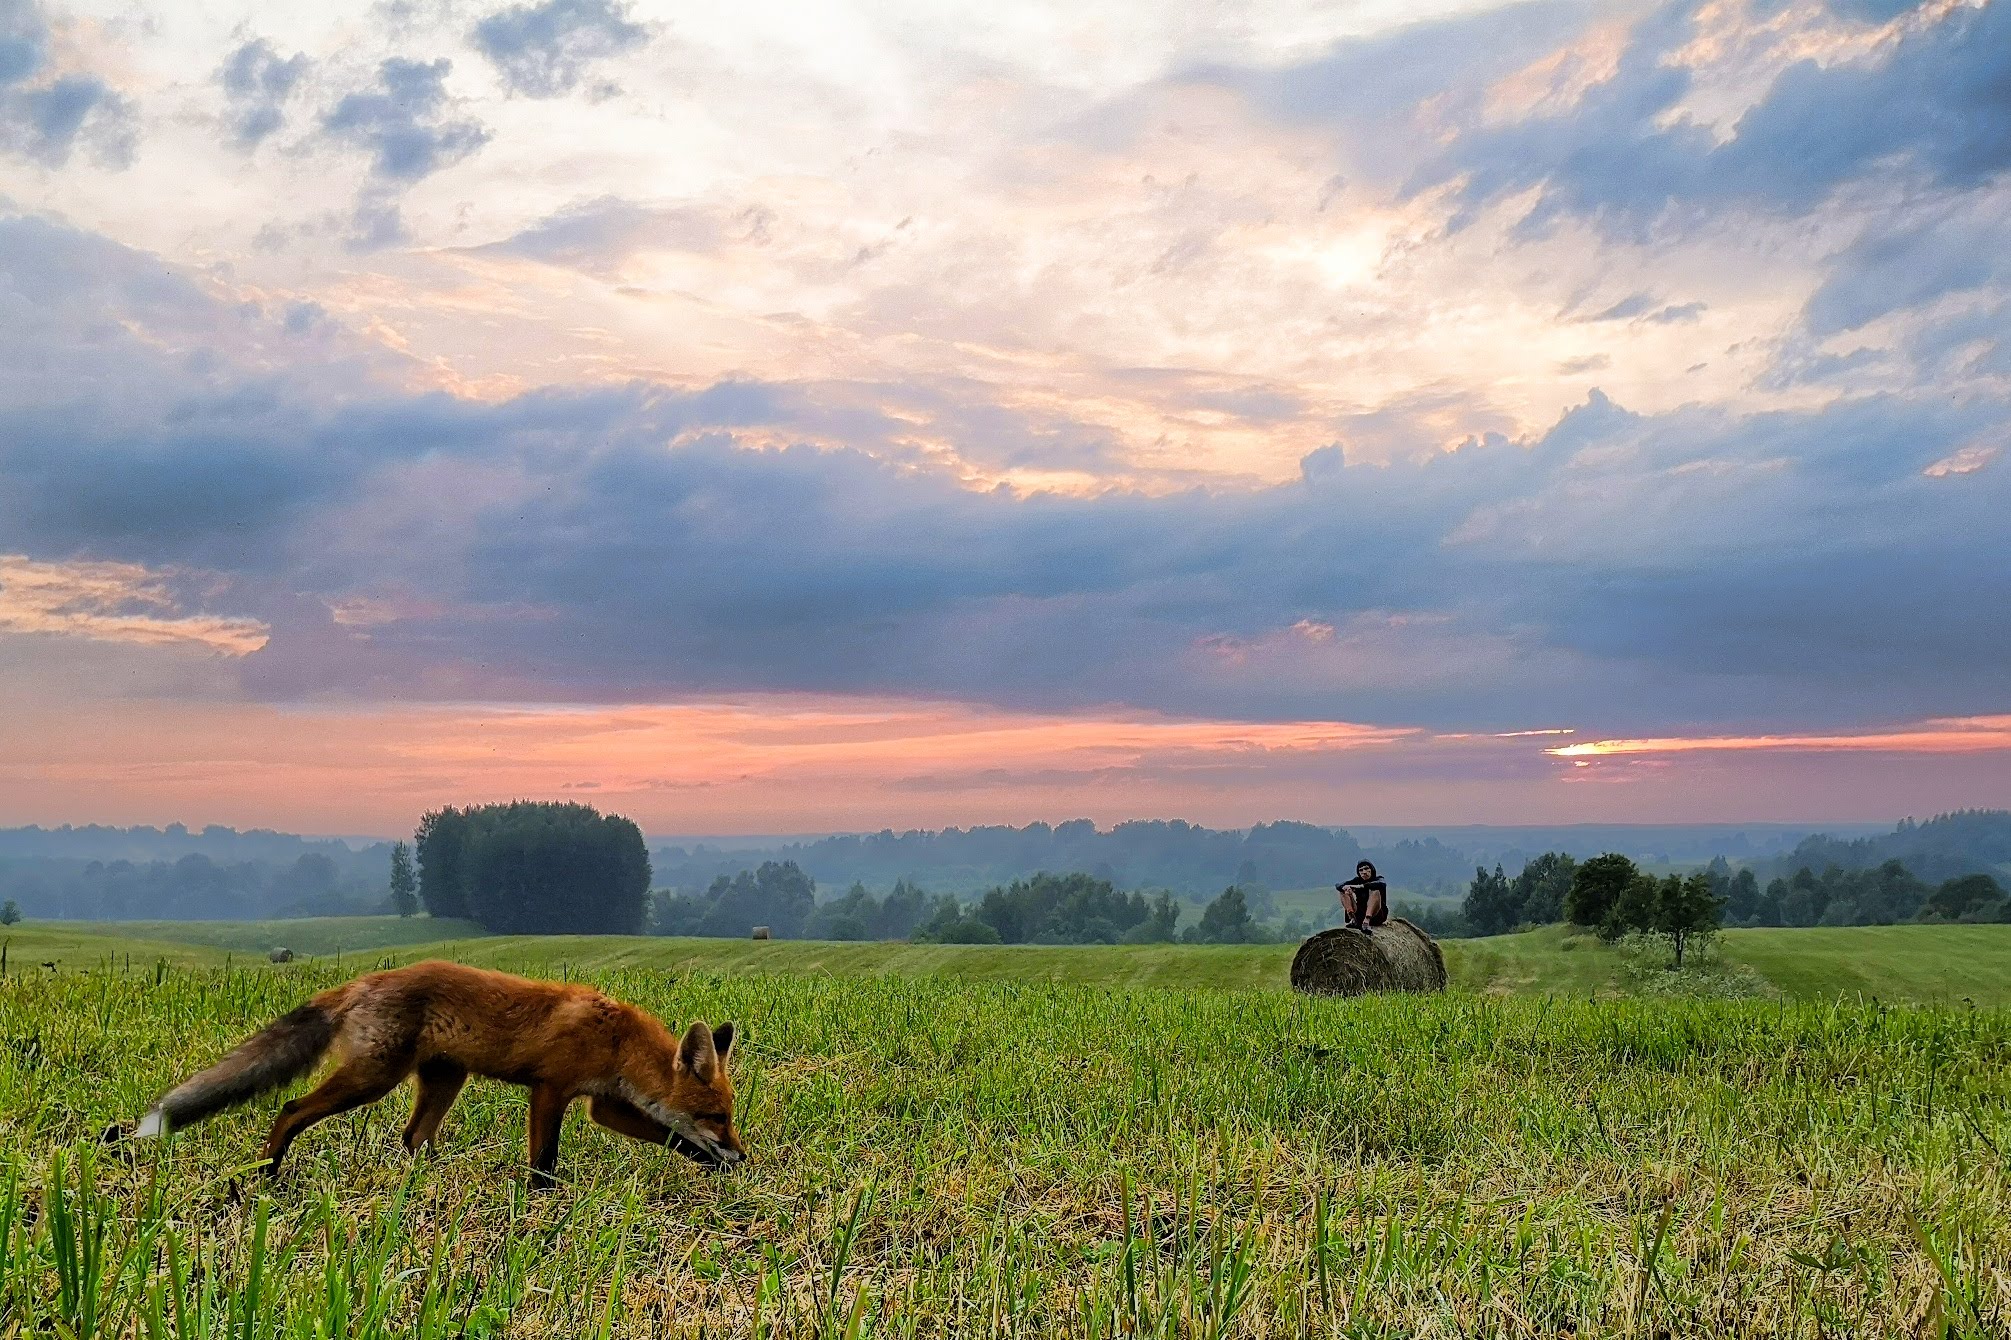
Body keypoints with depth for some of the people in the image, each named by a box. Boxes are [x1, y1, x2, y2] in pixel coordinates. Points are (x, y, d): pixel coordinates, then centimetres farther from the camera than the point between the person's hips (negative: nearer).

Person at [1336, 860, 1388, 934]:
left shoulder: (1378, 879, 0)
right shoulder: (1357, 881, 9)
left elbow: (1381, 884, -27)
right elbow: (1338, 886, -4)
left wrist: (1361, 886, -37)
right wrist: (1345, 888, -28)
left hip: (1376, 916, -4)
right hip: (1360, 915, 4)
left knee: (1375, 891, -27)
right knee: (1343, 892, -7)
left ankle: (1366, 921, -46)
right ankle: (1353, 919, -28)